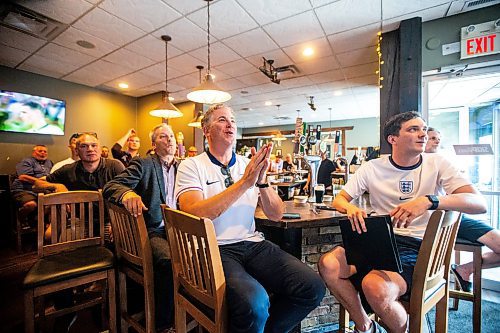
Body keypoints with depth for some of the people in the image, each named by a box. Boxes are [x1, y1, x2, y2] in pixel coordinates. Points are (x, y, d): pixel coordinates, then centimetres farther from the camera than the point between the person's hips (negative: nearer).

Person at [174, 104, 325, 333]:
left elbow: (276, 215, 6)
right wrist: (244, 183, -19)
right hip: (215, 248, -4)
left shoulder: (249, 165, 10)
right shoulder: (191, 166, 0)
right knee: (254, 301, -31)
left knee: (313, 288, -11)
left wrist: (261, 181, -12)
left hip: (253, 243, 5)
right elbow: (195, 214, -18)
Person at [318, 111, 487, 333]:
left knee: (376, 288, -31)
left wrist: (428, 201, -29)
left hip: (418, 248, -2)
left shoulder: (437, 164, 3)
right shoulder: (373, 168, 5)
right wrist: (350, 208, -19)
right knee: (328, 264, -24)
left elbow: (480, 204, -9)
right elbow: (338, 200, 6)